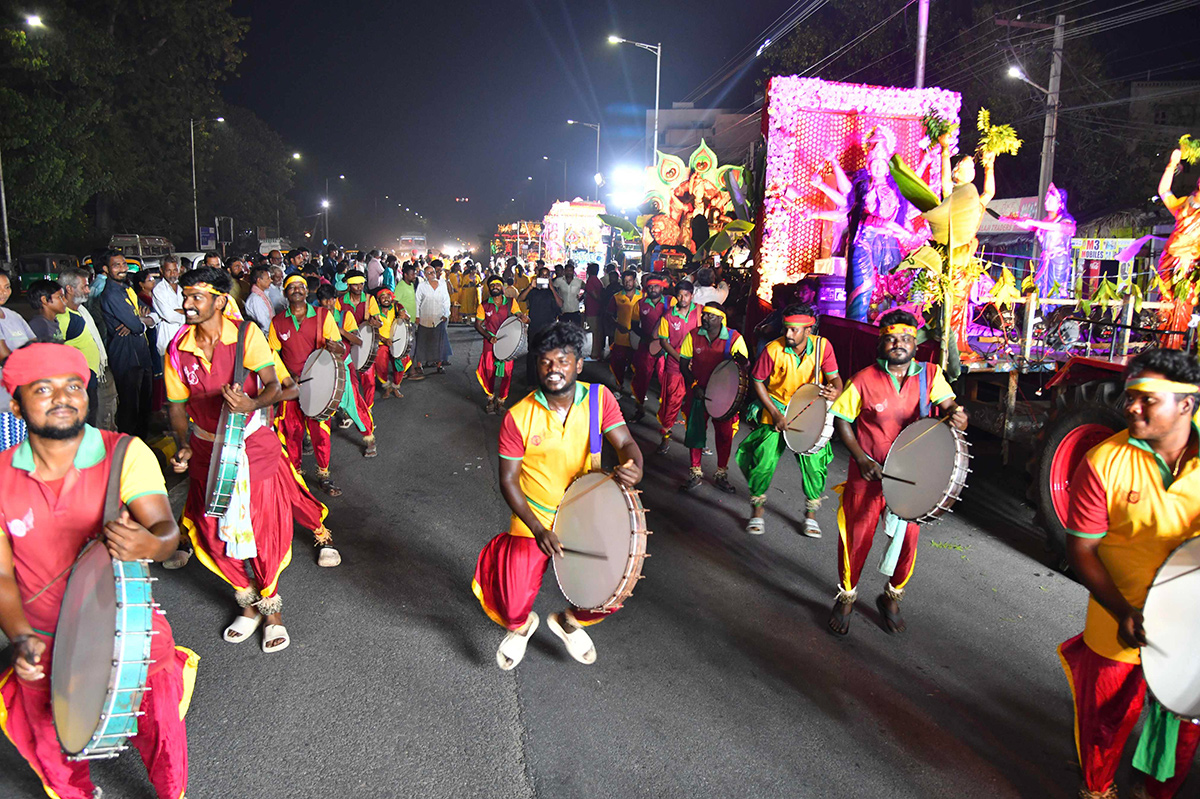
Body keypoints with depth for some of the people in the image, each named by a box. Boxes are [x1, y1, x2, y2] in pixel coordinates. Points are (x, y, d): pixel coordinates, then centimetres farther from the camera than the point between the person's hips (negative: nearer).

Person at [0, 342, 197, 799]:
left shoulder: (126, 454, -12)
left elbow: (166, 530, -22)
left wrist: (150, 545, -46)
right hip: (46, 644, 2)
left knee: (161, 733, -3)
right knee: (56, 758, 11)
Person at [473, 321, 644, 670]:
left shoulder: (599, 398, -8)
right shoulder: (518, 417, -13)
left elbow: (625, 443, -14)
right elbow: (508, 479, -9)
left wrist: (633, 468, -39)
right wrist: (538, 529, -20)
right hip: (533, 522, -2)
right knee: (513, 607, -9)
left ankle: (570, 621, 32)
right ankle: (521, 627, 32)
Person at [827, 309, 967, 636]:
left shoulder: (929, 374, -1)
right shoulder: (864, 380, -8)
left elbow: (948, 403, -13)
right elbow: (842, 420, -2)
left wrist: (957, 415, -38)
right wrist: (861, 459, -12)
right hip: (868, 475, -2)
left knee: (907, 538, 9)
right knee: (856, 538, 6)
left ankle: (892, 598, 36)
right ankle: (846, 598, 30)